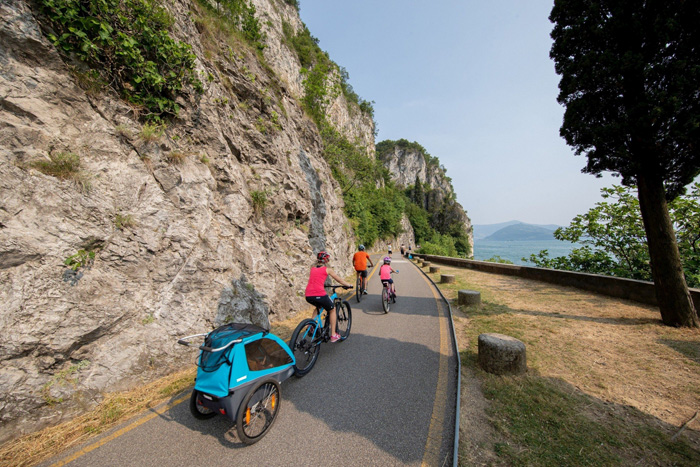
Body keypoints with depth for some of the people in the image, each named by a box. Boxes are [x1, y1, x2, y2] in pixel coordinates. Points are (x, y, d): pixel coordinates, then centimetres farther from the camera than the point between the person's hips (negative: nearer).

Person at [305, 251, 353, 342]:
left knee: (318, 307, 36)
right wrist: (349, 285, 26)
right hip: (319, 294, -5)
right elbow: (340, 280, 12)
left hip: (308, 295, 5)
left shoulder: (313, 268, 18)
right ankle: (333, 335, 21)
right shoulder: (327, 269, 6)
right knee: (332, 310, 20)